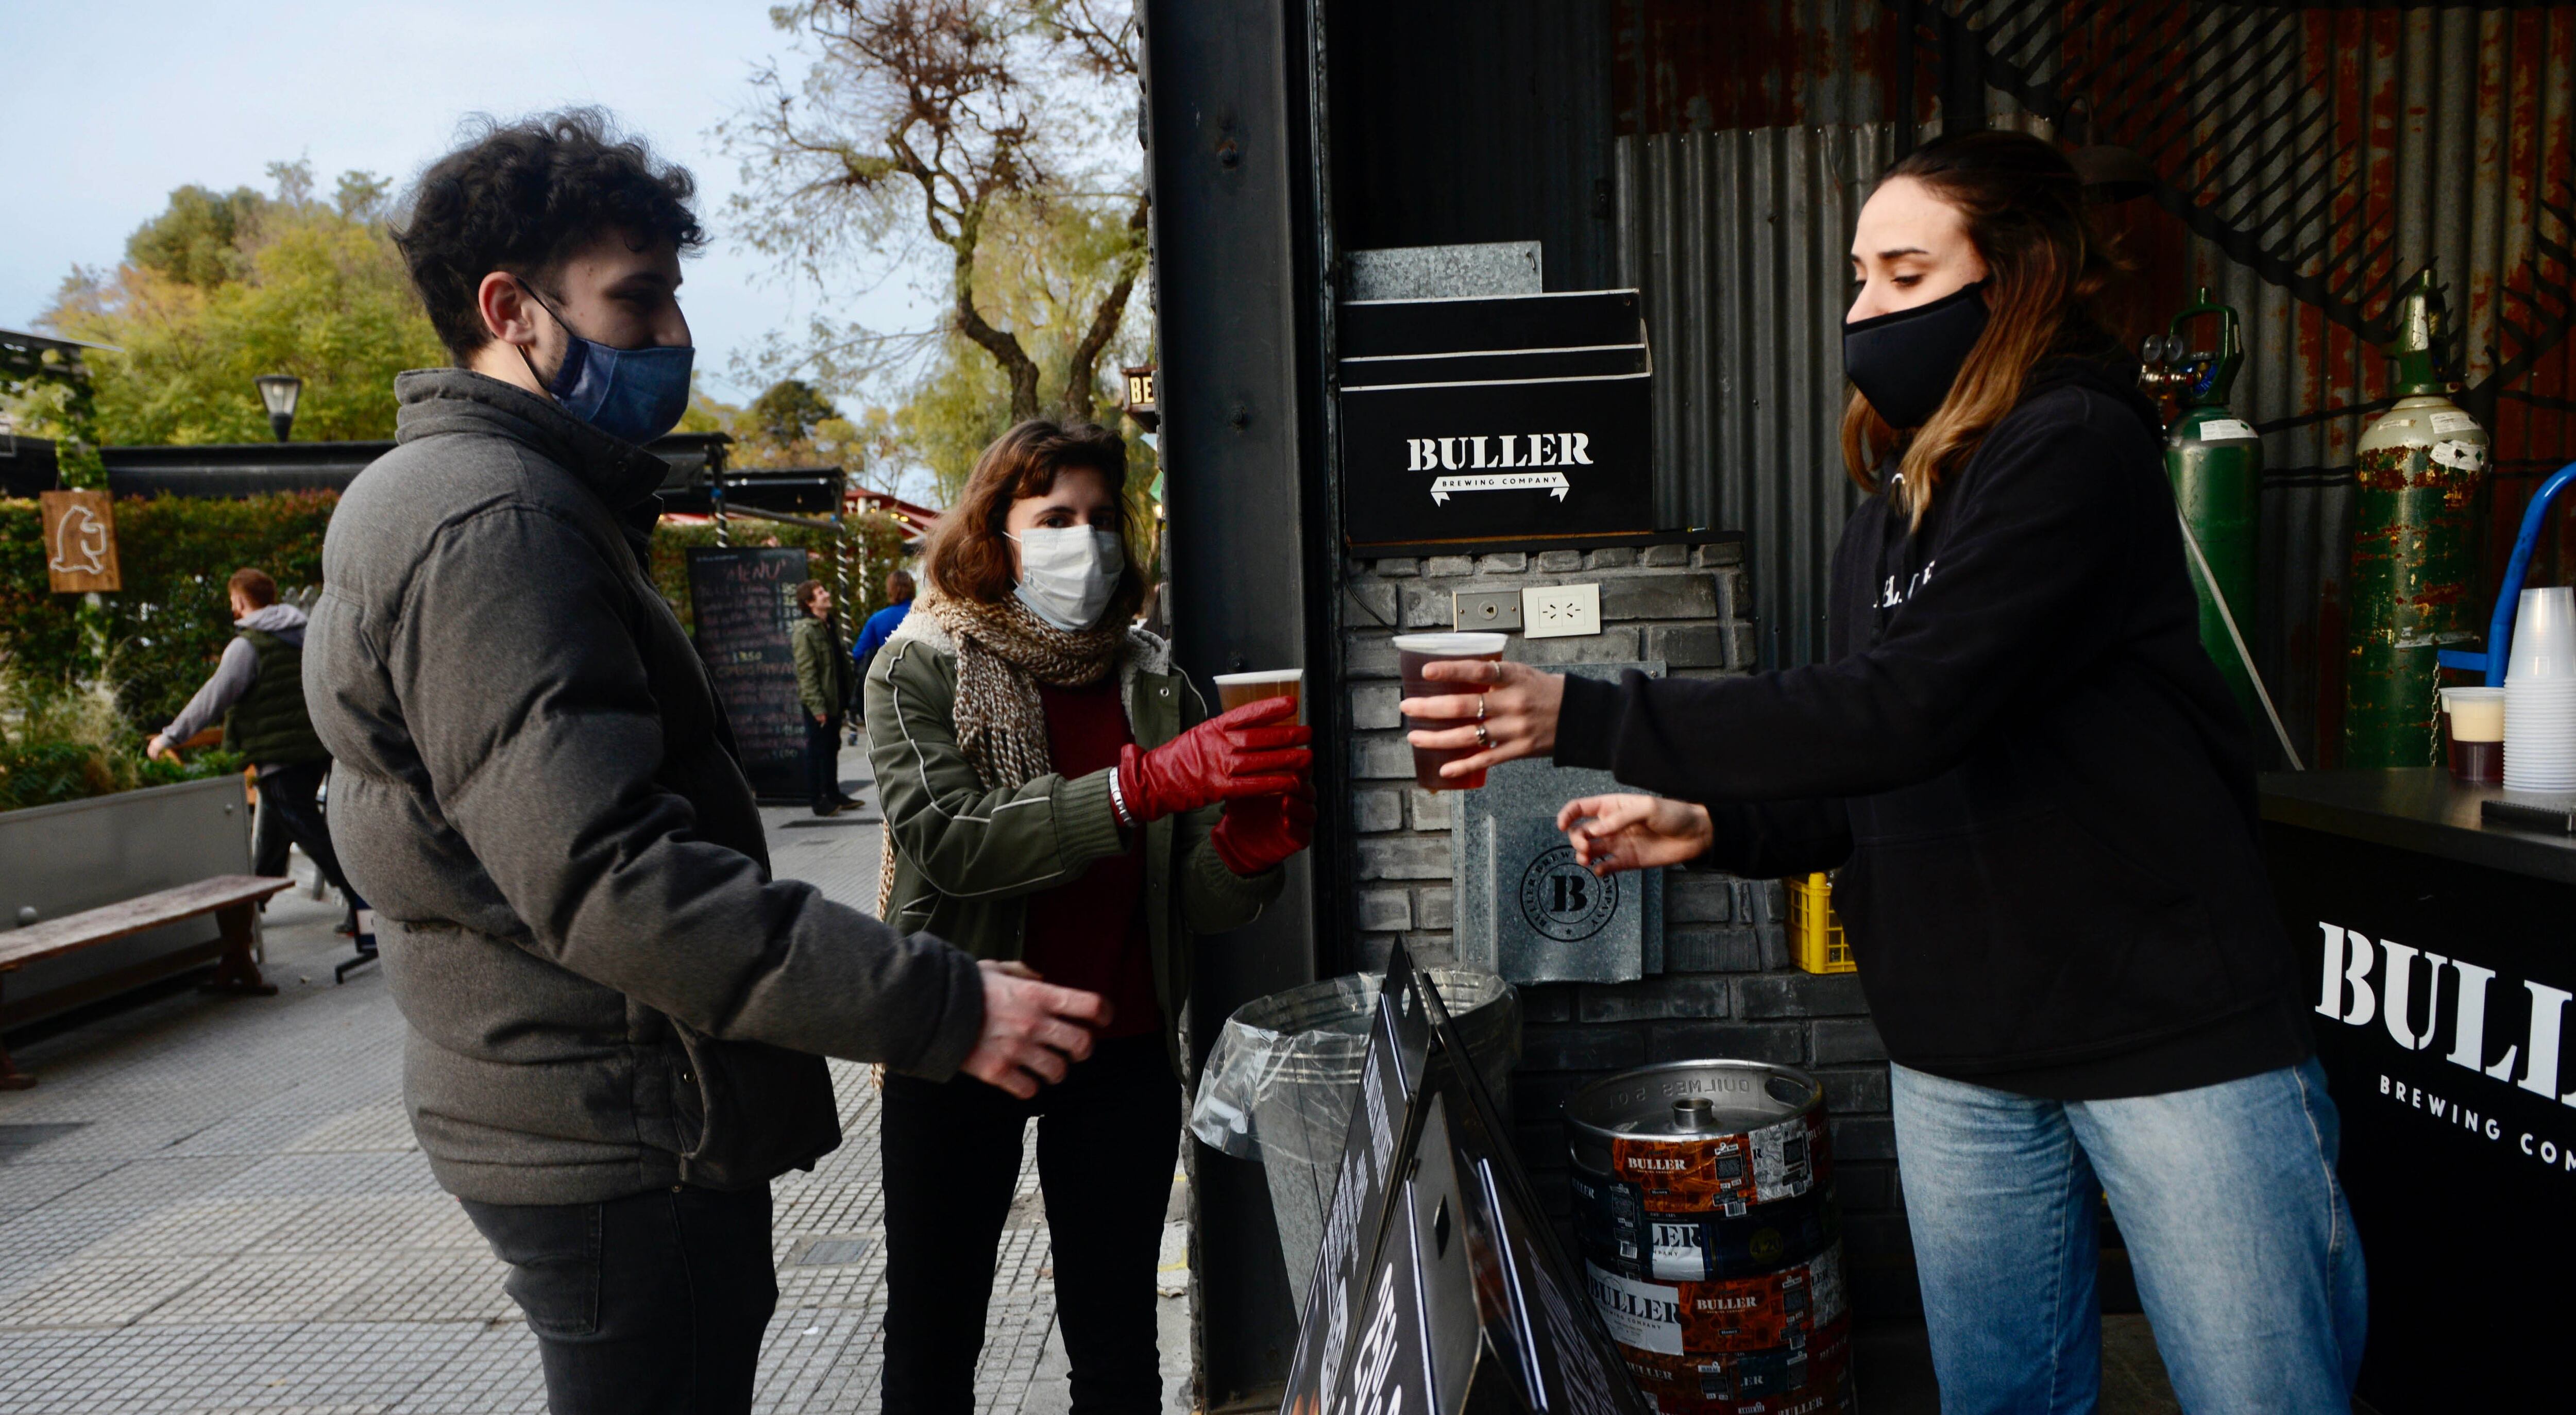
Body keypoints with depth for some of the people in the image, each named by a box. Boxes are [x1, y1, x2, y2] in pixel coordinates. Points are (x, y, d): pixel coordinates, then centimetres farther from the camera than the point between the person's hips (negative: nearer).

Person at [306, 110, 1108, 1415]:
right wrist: (942, 1011, -30)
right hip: (617, 1136, -10)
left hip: (616, 1118, 10)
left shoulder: (509, 500, 15)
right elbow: (608, 880, -30)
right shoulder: (489, 525, -20)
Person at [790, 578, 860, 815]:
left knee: (832, 749, 15)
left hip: (834, 701, 8)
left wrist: (844, 696, 14)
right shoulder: (806, 631, -13)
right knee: (817, 751, 0)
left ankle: (834, 794, 24)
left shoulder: (828, 626, 14)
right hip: (817, 704, -8)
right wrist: (817, 706, -21)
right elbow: (806, 671, -17)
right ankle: (820, 800, 6)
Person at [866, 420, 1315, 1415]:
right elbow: (951, 843, -23)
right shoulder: (921, 668, -5)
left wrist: (1247, 850, -24)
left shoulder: (1153, 680, 3)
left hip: (1122, 1055, 3)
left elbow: (1195, 903, -1)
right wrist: (1147, 782, -33)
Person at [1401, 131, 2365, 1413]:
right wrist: (1713, 824, -2)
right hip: (1961, 1061, 7)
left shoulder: (2078, 451, -13)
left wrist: (1584, 720, -27)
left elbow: (1906, 709, -26)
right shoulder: (1892, 514, 12)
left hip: (2171, 1033, -7)